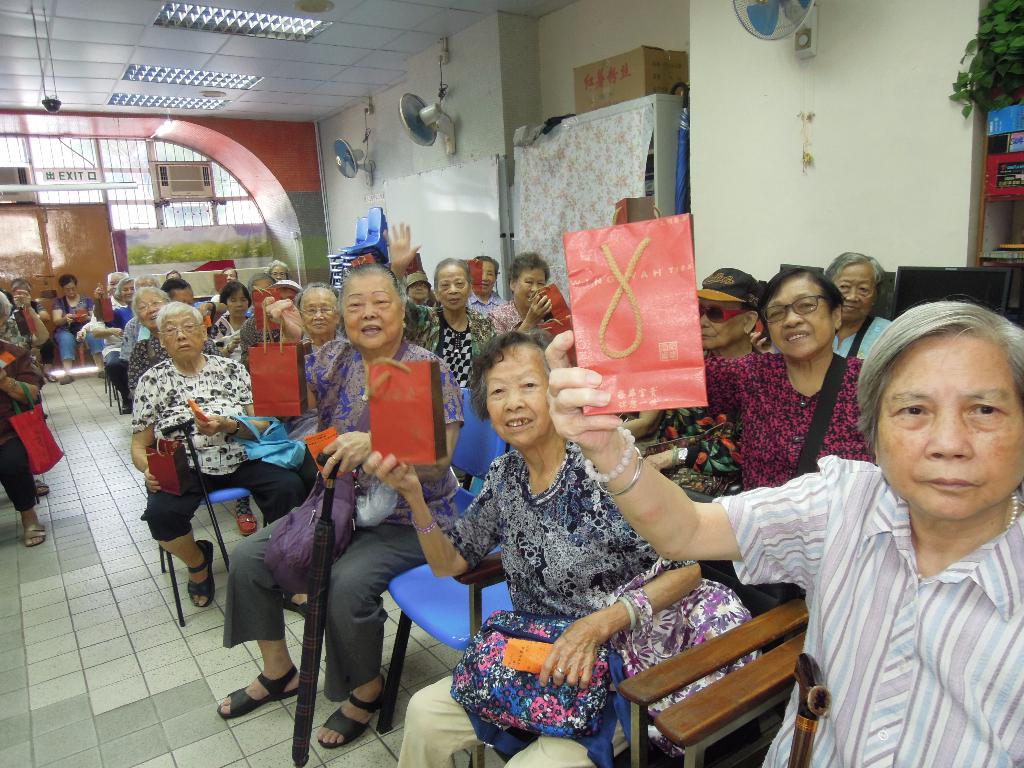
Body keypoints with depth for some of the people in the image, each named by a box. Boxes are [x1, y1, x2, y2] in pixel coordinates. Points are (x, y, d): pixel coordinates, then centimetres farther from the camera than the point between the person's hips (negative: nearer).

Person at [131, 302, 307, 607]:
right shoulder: (152, 380, 8)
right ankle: (198, 563, 4)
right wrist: (150, 470, -12)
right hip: (181, 469, 0)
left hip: (238, 460, 1)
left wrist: (228, 426, -16)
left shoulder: (231, 369, 8)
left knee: (289, 487, -26)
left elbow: (261, 425, 5)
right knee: (161, 512, -31)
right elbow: (139, 446, 11)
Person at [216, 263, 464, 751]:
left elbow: (438, 459, -22)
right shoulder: (334, 357, 4)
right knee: (248, 558, 0)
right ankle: (278, 671, 24)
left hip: (406, 519, -6)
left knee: (347, 582, -29)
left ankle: (366, 690, 2)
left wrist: (375, 442, -38)